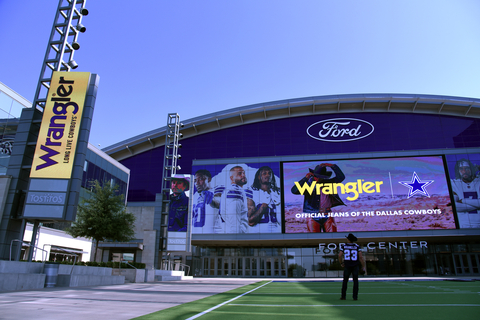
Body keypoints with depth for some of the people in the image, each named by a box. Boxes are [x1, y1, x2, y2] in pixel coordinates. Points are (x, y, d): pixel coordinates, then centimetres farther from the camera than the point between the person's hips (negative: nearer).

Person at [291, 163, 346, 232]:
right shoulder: (308, 184, -4)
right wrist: (305, 178, -28)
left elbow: (341, 177, 2)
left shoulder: (327, 182, 8)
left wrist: (332, 166, -10)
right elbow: (294, 191, -20)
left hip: (327, 216, 3)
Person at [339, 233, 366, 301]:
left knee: (345, 281, 8)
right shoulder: (357, 247, -2)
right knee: (355, 281, 8)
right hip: (355, 266, 0)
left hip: (347, 267, 0)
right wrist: (363, 266, -1)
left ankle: (343, 296, 6)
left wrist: (341, 263, 11)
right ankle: (355, 296, 5)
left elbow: (339, 255, -6)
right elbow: (360, 257, -9)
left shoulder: (344, 246, -1)